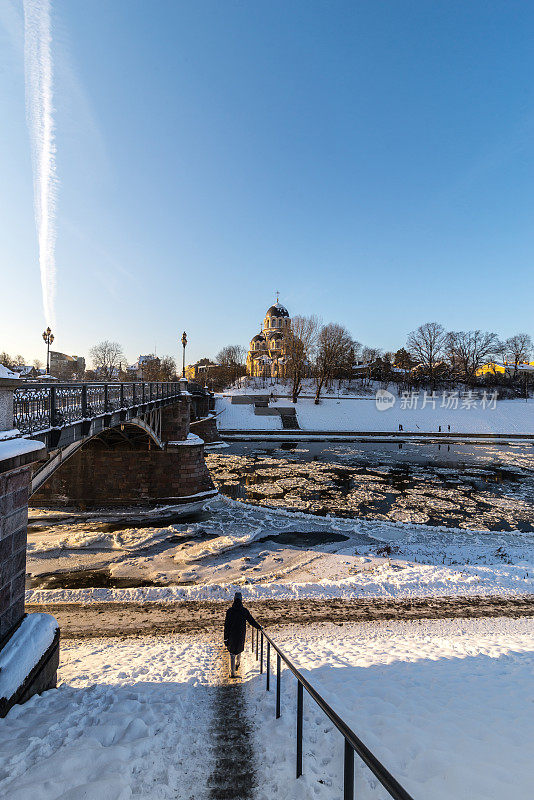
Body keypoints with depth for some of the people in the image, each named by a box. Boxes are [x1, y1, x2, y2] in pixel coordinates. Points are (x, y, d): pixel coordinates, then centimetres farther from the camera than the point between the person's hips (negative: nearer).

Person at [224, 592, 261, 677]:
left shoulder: (229, 611, -13)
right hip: (241, 635, 2)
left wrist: (226, 638, -4)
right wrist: (259, 627, 15)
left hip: (231, 635, -1)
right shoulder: (244, 611, -11)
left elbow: (226, 625, -11)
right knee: (239, 648, 26)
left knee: (232, 652, 10)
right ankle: (237, 664, 48)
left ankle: (232, 673, 8)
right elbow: (252, 621, -2)